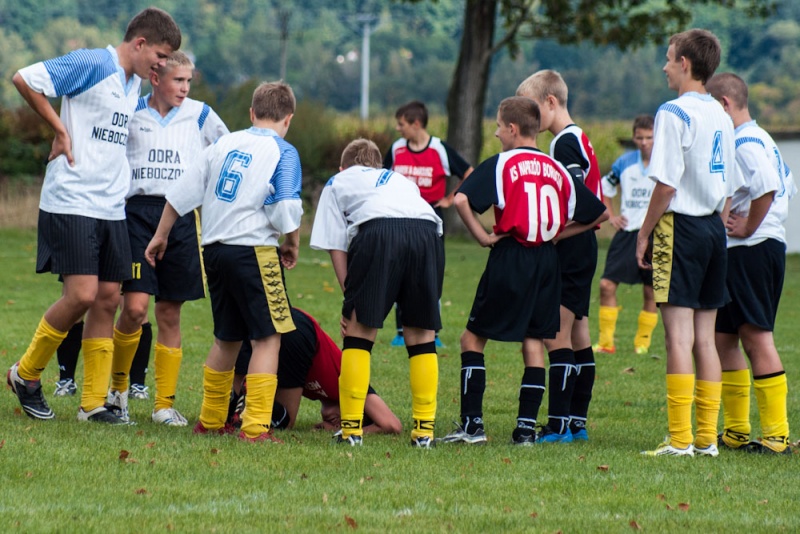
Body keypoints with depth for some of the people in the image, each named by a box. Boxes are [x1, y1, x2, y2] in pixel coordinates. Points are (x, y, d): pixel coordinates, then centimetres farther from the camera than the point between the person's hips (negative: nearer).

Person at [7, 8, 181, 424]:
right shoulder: (91, 65, -10)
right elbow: (25, 79, -13)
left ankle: (93, 404, 9)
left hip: (111, 208, 8)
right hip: (71, 201, -8)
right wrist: (60, 130, -9)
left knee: (107, 300, 4)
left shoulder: (135, 84, 15)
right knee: (81, 295, -13)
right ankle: (26, 374, 7)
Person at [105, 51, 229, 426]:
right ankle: (117, 387, 9)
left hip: (182, 216, 1)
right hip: (138, 212, -1)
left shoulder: (200, 115, 7)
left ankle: (165, 404, 11)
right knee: (134, 307, -13)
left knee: (170, 314, 4)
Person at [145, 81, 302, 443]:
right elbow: (287, 210, -14)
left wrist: (160, 235, 23)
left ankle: (211, 420, 25)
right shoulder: (283, 152, -3)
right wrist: (292, 246, 4)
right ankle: (255, 427, -11)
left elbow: (183, 193, 13)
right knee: (267, 338, -3)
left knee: (227, 338, 18)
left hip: (214, 249, 6)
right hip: (254, 250, -6)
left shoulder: (224, 144, 12)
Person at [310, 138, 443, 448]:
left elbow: (336, 247, 19)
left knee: (359, 331, 7)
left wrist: (351, 299, 17)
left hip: (378, 230, -3)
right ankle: (424, 429, 11)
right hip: (427, 231, 3)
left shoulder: (338, 182, 31)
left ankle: (352, 427, 4)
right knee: (421, 334, 13)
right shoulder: (401, 180, 42)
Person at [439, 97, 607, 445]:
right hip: (546, 261, 4)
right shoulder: (557, 170, 9)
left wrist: (482, 236, -9)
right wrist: (555, 233, 13)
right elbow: (600, 213, 12)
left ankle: (472, 423, 0)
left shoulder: (501, 164, -5)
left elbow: (461, 200, -19)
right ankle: (526, 427, 5)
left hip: (509, 259, -4)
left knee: (473, 338, 6)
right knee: (534, 341, 10)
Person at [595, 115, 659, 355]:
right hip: (627, 231, 2)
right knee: (607, 284, -7)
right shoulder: (625, 163, 5)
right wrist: (611, 216, 9)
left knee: (650, 291, 3)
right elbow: (604, 188, 20)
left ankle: (642, 343, 15)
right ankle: (605, 342, 0)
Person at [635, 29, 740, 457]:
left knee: (679, 335, -7)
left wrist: (644, 233, -7)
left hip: (680, 227, -8)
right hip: (713, 229, 8)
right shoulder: (721, 116, 12)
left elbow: (666, 184, -16)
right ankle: (707, 438, 11)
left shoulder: (674, 113, -12)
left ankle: (680, 439, -10)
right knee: (705, 337, 10)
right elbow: (730, 188, 15)